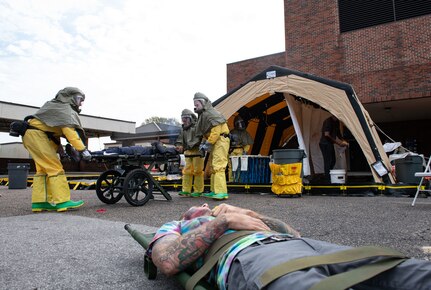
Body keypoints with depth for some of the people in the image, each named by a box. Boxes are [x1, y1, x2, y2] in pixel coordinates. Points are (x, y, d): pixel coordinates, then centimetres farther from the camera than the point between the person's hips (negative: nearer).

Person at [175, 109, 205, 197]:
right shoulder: (183, 129, 19)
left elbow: (198, 138, -13)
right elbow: (180, 139, 14)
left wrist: (190, 145, -21)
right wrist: (179, 145, -6)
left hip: (197, 151, -7)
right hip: (187, 153, 7)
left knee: (197, 171, -4)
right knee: (186, 171, 5)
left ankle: (198, 191, 2)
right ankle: (186, 190, 11)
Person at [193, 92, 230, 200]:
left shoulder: (211, 113, -13)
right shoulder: (203, 114, 20)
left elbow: (216, 132, -22)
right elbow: (205, 132, 22)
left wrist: (208, 144, -19)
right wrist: (203, 143, 8)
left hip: (220, 140, -11)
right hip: (215, 142, 11)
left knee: (218, 166, -17)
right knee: (213, 166, 12)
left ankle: (221, 192, -19)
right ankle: (214, 191, 18)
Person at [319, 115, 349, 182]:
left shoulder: (336, 122, 10)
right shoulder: (328, 121, -18)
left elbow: (338, 133, 20)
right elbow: (326, 134, -23)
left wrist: (343, 141, 5)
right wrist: (337, 142, -19)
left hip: (330, 144, 10)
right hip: (325, 144, -10)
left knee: (333, 160, 13)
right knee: (328, 161, -9)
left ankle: (329, 176, 23)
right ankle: (327, 178, -2)